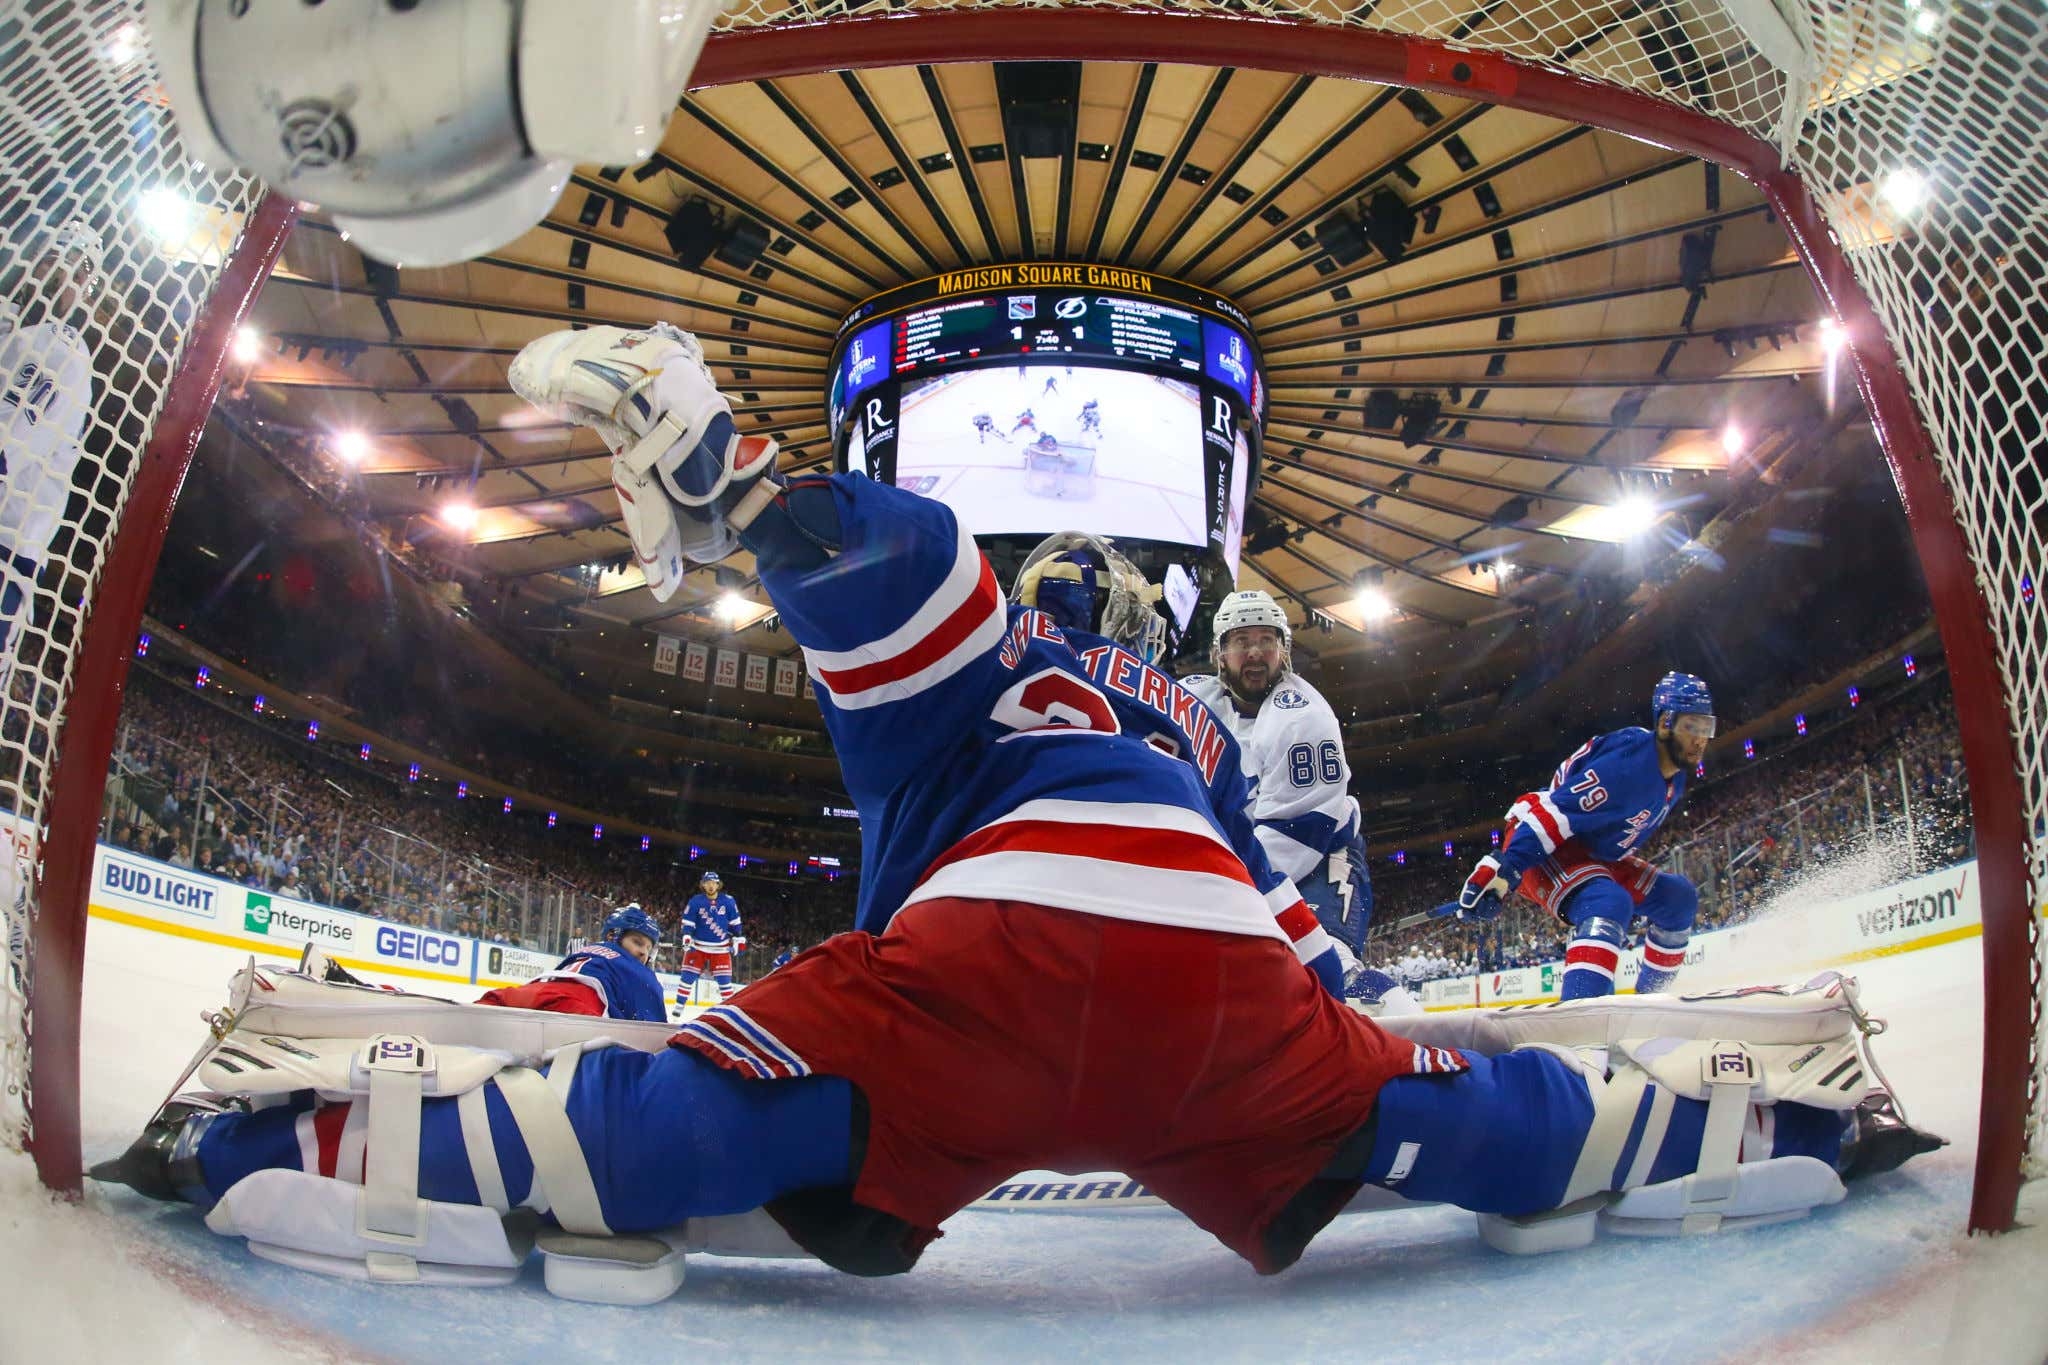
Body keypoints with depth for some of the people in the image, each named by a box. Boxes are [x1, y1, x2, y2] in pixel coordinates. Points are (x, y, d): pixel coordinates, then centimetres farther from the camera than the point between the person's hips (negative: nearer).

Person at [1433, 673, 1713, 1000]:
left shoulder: (1673, 778, 5)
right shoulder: (1628, 760, -26)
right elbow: (1553, 813, -32)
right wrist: (1501, 874, -38)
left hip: (1594, 854, 10)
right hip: (1540, 849, -10)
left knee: (1678, 897, 7)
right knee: (1607, 903, -34)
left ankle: (1651, 998, 17)